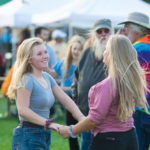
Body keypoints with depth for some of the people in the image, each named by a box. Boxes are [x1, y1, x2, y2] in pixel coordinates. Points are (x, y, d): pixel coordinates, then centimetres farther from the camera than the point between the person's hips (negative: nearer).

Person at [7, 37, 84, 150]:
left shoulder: (47, 77, 13)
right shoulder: (26, 79, -13)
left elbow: (65, 100, 9)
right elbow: (23, 110, -23)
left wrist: (81, 118, -5)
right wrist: (48, 123, -29)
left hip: (44, 136, 9)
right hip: (28, 137, -9)